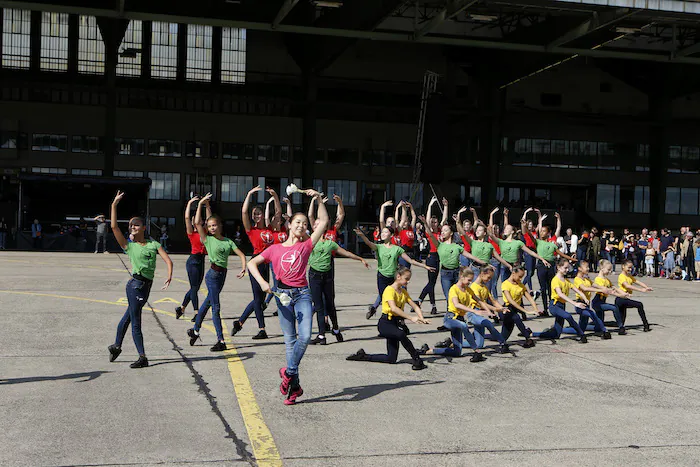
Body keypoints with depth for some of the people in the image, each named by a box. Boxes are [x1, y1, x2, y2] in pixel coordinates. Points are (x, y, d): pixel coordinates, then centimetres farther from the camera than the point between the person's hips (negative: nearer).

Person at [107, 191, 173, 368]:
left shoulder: (154, 244, 8)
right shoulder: (129, 246, 2)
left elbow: (168, 260, -2)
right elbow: (114, 227, -7)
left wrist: (169, 276, -20)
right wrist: (114, 205, -8)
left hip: (146, 287, 3)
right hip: (135, 285, -3)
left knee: (128, 316, 18)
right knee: (135, 323, -3)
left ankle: (116, 345, 33)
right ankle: (142, 357, -1)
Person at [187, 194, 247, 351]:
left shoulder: (228, 241, 7)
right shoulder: (207, 239, -2)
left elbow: (241, 255, 5)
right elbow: (197, 223, -11)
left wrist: (243, 269, -12)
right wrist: (200, 204, -8)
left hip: (222, 275, 5)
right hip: (213, 274, -4)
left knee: (208, 302, 17)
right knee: (216, 307, -6)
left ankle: (195, 330, 32)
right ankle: (221, 341, -7)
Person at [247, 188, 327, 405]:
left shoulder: (306, 245, 8)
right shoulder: (275, 249, 8)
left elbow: (324, 222, 4)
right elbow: (252, 263, 7)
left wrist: (318, 198, 0)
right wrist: (262, 282, -8)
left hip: (302, 293, 0)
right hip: (282, 294, 0)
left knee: (305, 336, -18)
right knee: (290, 340, 2)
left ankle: (289, 371, 2)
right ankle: (294, 386, 7)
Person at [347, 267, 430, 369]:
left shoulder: (404, 291, 11)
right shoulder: (389, 290, -15)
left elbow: (415, 306, 5)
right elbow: (393, 308, -31)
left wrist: (421, 319, -16)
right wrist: (411, 318, -39)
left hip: (396, 324, 8)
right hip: (385, 324, -8)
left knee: (391, 359, 4)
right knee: (401, 334, -41)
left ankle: (362, 356, 20)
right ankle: (417, 359, -28)